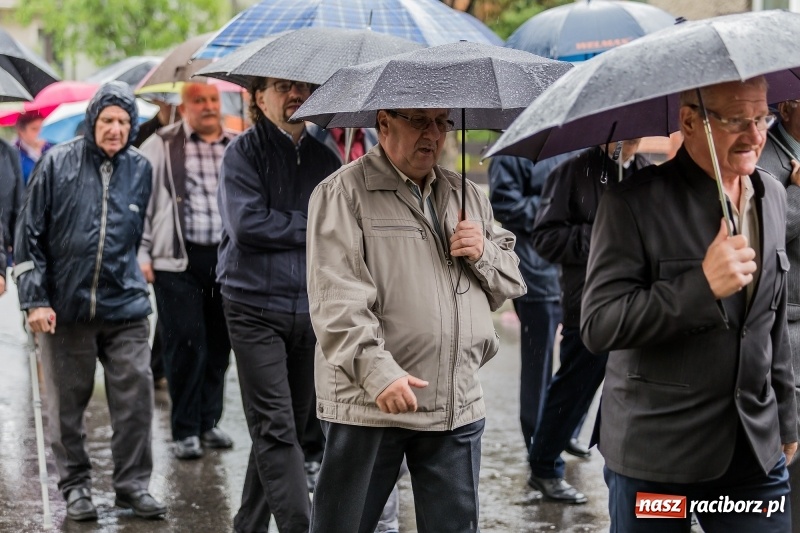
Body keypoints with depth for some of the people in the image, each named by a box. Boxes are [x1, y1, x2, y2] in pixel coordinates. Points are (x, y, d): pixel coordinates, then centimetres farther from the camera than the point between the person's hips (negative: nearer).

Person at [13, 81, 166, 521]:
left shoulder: (141, 170, 5)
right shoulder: (58, 164, -2)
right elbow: (29, 233, -1)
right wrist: (34, 299, -6)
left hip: (125, 306, 2)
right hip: (65, 307, -1)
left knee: (136, 396, -2)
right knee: (67, 402, 7)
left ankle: (133, 484, 11)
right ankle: (75, 486, 20)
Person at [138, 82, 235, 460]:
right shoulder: (161, 146, 4)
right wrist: (141, 254, -4)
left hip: (227, 257, 3)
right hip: (178, 259, -3)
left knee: (219, 344, 7)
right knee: (185, 343, -6)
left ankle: (209, 422, 20)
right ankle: (185, 431, 4)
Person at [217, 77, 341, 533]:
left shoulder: (324, 157, 13)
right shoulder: (244, 152, -1)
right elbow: (247, 223, -13)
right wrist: (311, 226, -6)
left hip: (311, 310, 5)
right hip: (256, 309, -5)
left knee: (289, 428, 10)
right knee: (276, 429, -11)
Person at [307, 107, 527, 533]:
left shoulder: (469, 196, 16)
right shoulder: (343, 192, -4)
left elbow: (512, 282, 20)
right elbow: (336, 298, -14)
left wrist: (483, 254, -2)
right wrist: (377, 372, -24)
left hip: (458, 408, 5)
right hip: (369, 403, -5)